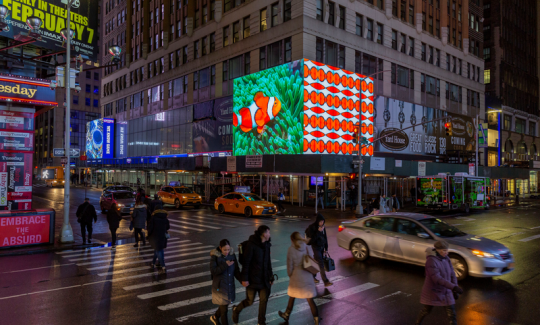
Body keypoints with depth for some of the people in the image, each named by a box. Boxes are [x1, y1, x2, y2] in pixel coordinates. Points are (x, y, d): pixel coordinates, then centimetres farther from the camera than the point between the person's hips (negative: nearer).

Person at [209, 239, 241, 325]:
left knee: (224, 305, 22)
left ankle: (215, 317, 51)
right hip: (220, 287, -5)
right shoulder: (215, 256, -16)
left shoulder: (232, 255, -5)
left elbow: (236, 270, 0)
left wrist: (242, 280, -14)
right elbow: (213, 271, -18)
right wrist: (225, 265, -27)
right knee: (224, 309, 1)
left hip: (230, 286, 5)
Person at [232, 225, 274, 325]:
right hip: (253, 279, -6)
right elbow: (246, 262, -15)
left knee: (264, 300, 5)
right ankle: (236, 309, 32)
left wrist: (271, 277, 14)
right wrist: (244, 278, -15)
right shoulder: (251, 244, -15)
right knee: (250, 301, 3)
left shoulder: (266, 245, 6)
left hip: (264, 279, 6)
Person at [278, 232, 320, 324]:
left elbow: (290, 265, -9)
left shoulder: (291, 249, -12)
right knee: (310, 299, 7)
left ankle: (286, 315, 38)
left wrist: (290, 275, 7)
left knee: (292, 297, 18)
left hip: (296, 276, -3)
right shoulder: (307, 247, 0)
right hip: (307, 276, 3)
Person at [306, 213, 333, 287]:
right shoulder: (312, 227, -16)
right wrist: (318, 231, -26)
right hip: (316, 248, -6)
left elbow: (325, 238, 9)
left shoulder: (322, 227, 3)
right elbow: (312, 239, -20)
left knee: (317, 263, 15)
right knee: (321, 264, -8)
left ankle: (313, 277, 33)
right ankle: (326, 282, -9)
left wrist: (326, 249, 9)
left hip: (322, 247, 6)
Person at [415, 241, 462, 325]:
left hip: (445, 291, 5)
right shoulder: (431, 261, -29)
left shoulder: (446, 259, -4)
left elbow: (451, 274, 2)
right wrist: (454, 287, -38)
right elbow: (437, 279, -34)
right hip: (432, 290, -5)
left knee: (451, 312, 3)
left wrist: (455, 290, -2)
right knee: (426, 310, 15)